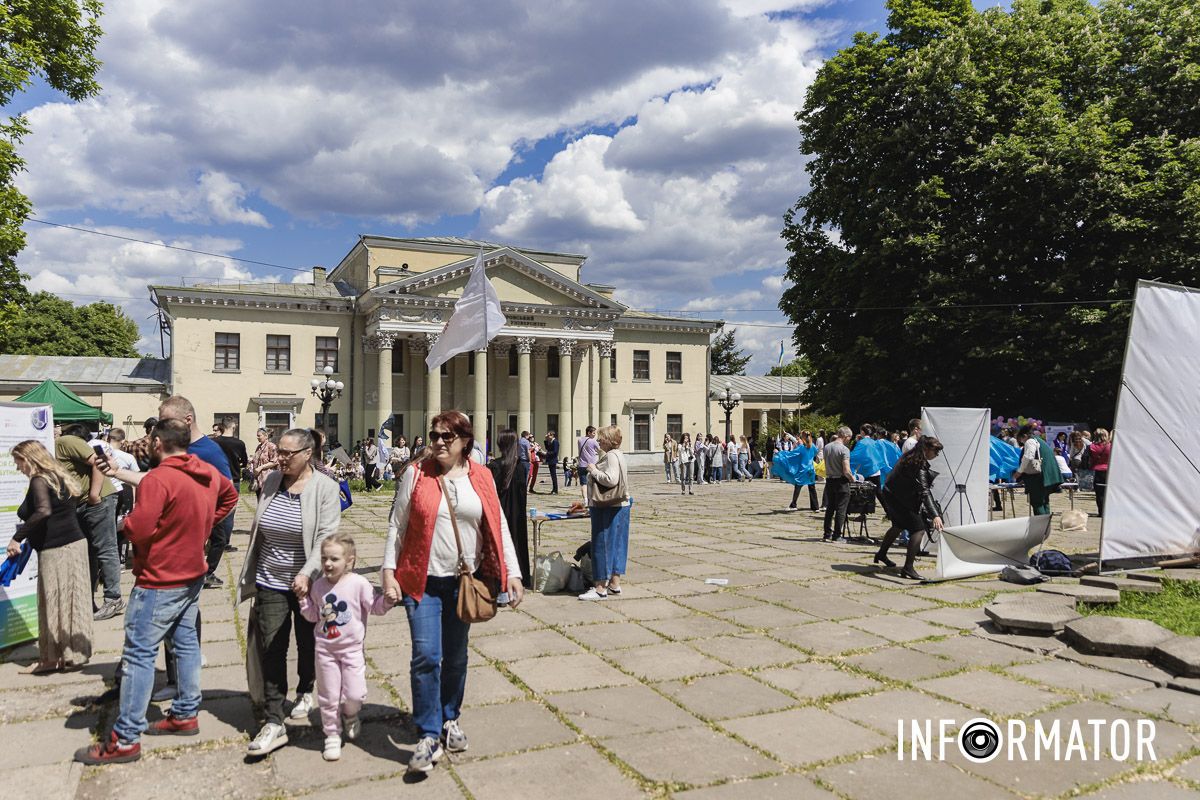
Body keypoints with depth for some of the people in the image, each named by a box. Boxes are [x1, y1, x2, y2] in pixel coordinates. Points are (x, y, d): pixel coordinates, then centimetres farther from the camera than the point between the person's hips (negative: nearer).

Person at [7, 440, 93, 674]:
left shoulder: (39, 481, -11)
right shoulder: (59, 477, 15)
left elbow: (43, 511, -27)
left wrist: (17, 537, -24)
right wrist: (29, 534, 20)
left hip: (55, 549, -8)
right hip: (75, 543, 8)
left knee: (54, 602, 1)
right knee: (73, 600, 12)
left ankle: (53, 658, 10)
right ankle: (74, 653, 19)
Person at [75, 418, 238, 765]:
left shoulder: (157, 480, -22)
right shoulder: (209, 473, 4)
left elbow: (137, 530, -26)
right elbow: (230, 495, 23)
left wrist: (127, 520, -4)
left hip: (159, 581, -8)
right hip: (194, 574, 8)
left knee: (138, 655, -1)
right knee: (186, 643, 17)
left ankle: (125, 740, 5)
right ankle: (186, 715, 27)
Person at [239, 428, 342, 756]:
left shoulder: (325, 488, -12)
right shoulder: (272, 481, 2)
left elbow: (326, 536, -19)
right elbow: (258, 530, 10)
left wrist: (306, 574, -29)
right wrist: (251, 576, 13)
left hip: (306, 584, -3)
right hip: (270, 583, 3)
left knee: (307, 643, 15)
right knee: (271, 649, -1)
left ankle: (305, 692, 42)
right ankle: (274, 723, 5)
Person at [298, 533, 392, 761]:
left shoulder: (359, 584, -14)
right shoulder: (318, 586, -1)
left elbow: (375, 607, -8)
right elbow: (313, 615, 9)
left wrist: (388, 600, -27)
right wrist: (303, 597, -4)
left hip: (352, 649, -3)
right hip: (325, 650, 3)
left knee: (355, 695, -5)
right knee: (328, 697, 10)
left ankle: (349, 714, 30)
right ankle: (332, 735, 29)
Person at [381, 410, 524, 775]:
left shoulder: (481, 478, 1)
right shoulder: (416, 474, -4)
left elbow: (499, 528, 3)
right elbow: (397, 527, -1)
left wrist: (512, 572, -1)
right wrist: (389, 572, -7)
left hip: (464, 581, 2)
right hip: (423, 580, -2)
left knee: (456, 656, 14)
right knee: (425, 656, -8)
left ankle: (450, 719, 34)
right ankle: (428, 736, 5)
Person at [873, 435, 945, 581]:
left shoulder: (909, 456, 0)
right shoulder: (919, 465, -29)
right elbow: (924, 492, -39)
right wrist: (935, 515, -47)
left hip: (891, 494, 10)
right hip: (899, 499, -10)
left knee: (898, 525, 28)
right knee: (919, 529, -13)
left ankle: (881, 554, 46)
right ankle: (908, 568, -15)